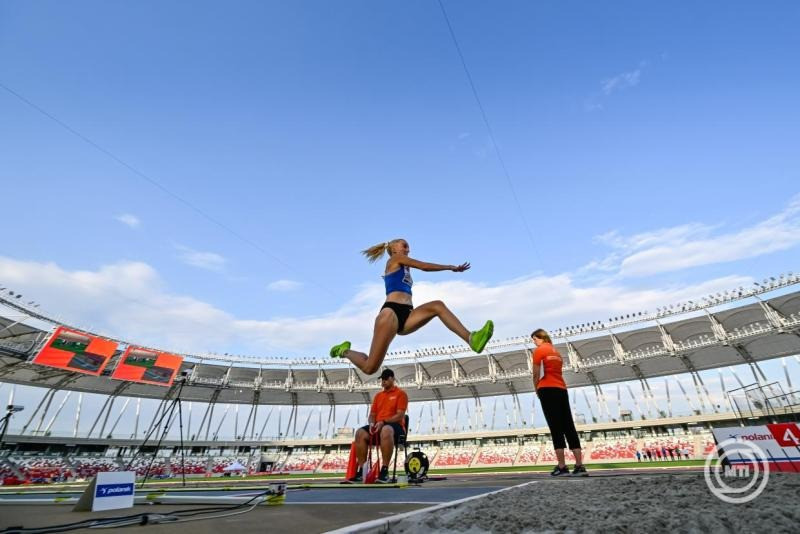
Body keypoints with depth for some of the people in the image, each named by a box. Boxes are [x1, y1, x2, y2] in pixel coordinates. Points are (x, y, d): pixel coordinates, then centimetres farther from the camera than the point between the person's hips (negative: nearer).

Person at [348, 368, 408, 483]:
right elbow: (372, 414, 17)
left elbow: (400, 415, -9)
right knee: (360, 433, -23)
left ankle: (385, 470, -34)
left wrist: (383, 422, -21)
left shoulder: (401, 393, 2)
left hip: (395, 426, -6)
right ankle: (361, 470, -19)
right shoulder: (378, 395, 21)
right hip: (378, 426, 6)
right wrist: (372, 423, -7)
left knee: (386, 431, -42)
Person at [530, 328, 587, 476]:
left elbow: (536, 374, -5)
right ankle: (580, 466, 5)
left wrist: (537, 390, 9)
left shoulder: (539, 351, -1)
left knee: (555, 428, -6)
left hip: (547, 390, -7)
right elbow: (555, 372, 15)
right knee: (569, 427, 7)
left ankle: (562, 466, -5)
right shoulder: (556, 352, 21)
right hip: (561, 389, 7)